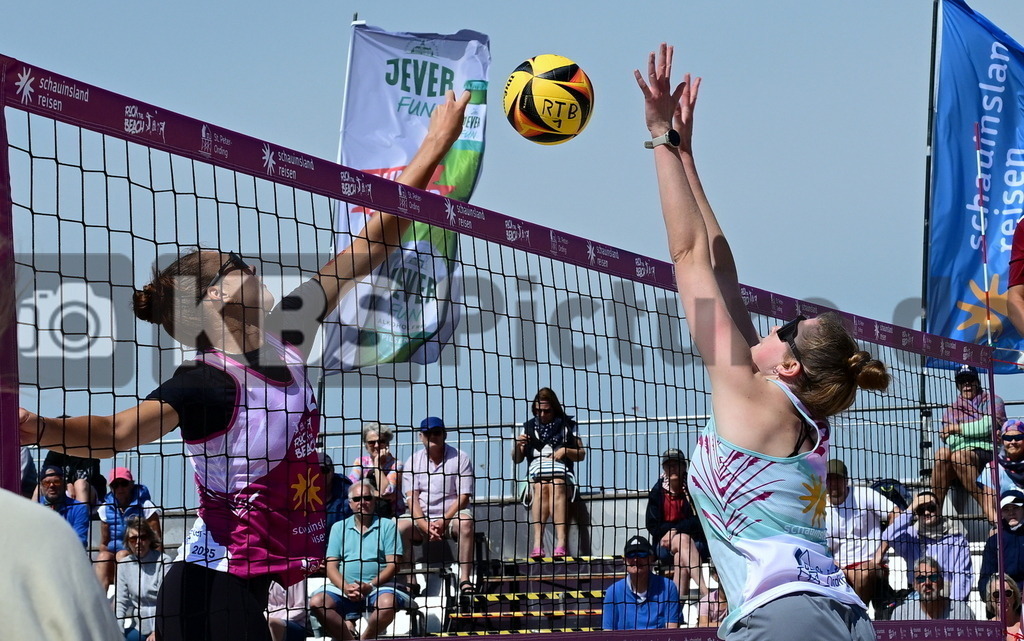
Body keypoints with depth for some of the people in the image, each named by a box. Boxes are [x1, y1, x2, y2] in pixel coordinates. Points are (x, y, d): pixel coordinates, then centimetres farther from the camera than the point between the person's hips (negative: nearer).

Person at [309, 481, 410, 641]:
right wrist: (345, 587, -12)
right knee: (316, 602, -26)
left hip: (378, 586, -2)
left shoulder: (387, 526, 9)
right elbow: (331, 566, 9)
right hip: (343, 587, 2)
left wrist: (370, 585, -16)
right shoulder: (339, 528, 17)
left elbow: (393, 565, 0)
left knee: (388, 602, -36)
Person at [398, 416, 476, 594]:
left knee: (465, 522, -35)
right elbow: (412, 498, -2)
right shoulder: (413, 461, 7)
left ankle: (465, 579, -37)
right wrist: (425, 526, -18)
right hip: (421, 519, 2)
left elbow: (463, 497, -5)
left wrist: (444, 521, -18)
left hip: (451, 515, -2)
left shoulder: (460, 458, 0)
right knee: (400, 526, -28)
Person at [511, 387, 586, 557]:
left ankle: (561, 542, -49)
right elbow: (517, 459, 19)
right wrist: (517, 446, -3)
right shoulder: (529, 427, 19)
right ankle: (538, 543, -48)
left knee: (557, 486, -36)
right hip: (535, 474, 1)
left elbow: (581, 454, 16)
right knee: (540, 487, -35)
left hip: (562, 473, -1)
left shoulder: (568, 426, 16)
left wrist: (566, 451, -3)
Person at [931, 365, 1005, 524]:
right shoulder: (952, 410, 22)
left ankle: (989, 509, -46)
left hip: (988, 452, -3)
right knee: (942, 453, -33)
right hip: (962, 451, 3)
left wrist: (957, 428, 1)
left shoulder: (993, 401, 13)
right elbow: (948, 439, 5)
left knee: (959, 456, -37)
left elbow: (989, 426, -6)